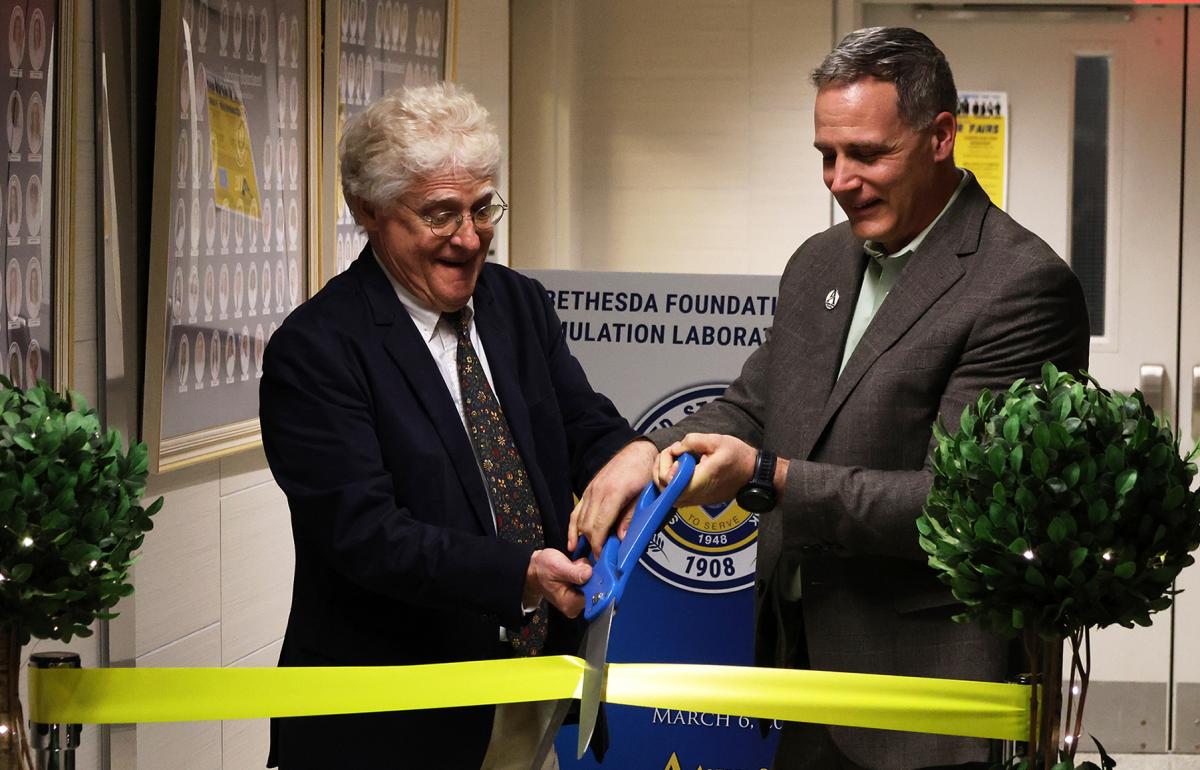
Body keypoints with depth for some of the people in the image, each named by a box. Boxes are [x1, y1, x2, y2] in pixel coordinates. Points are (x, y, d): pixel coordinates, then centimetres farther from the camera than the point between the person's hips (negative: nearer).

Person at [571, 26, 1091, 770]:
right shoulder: (821, 263, 10)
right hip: (804, 667, 7)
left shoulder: (1023, 284, -15)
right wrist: (651, 451, -4)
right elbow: (753, 404, 18)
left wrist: (767, 479, -23)